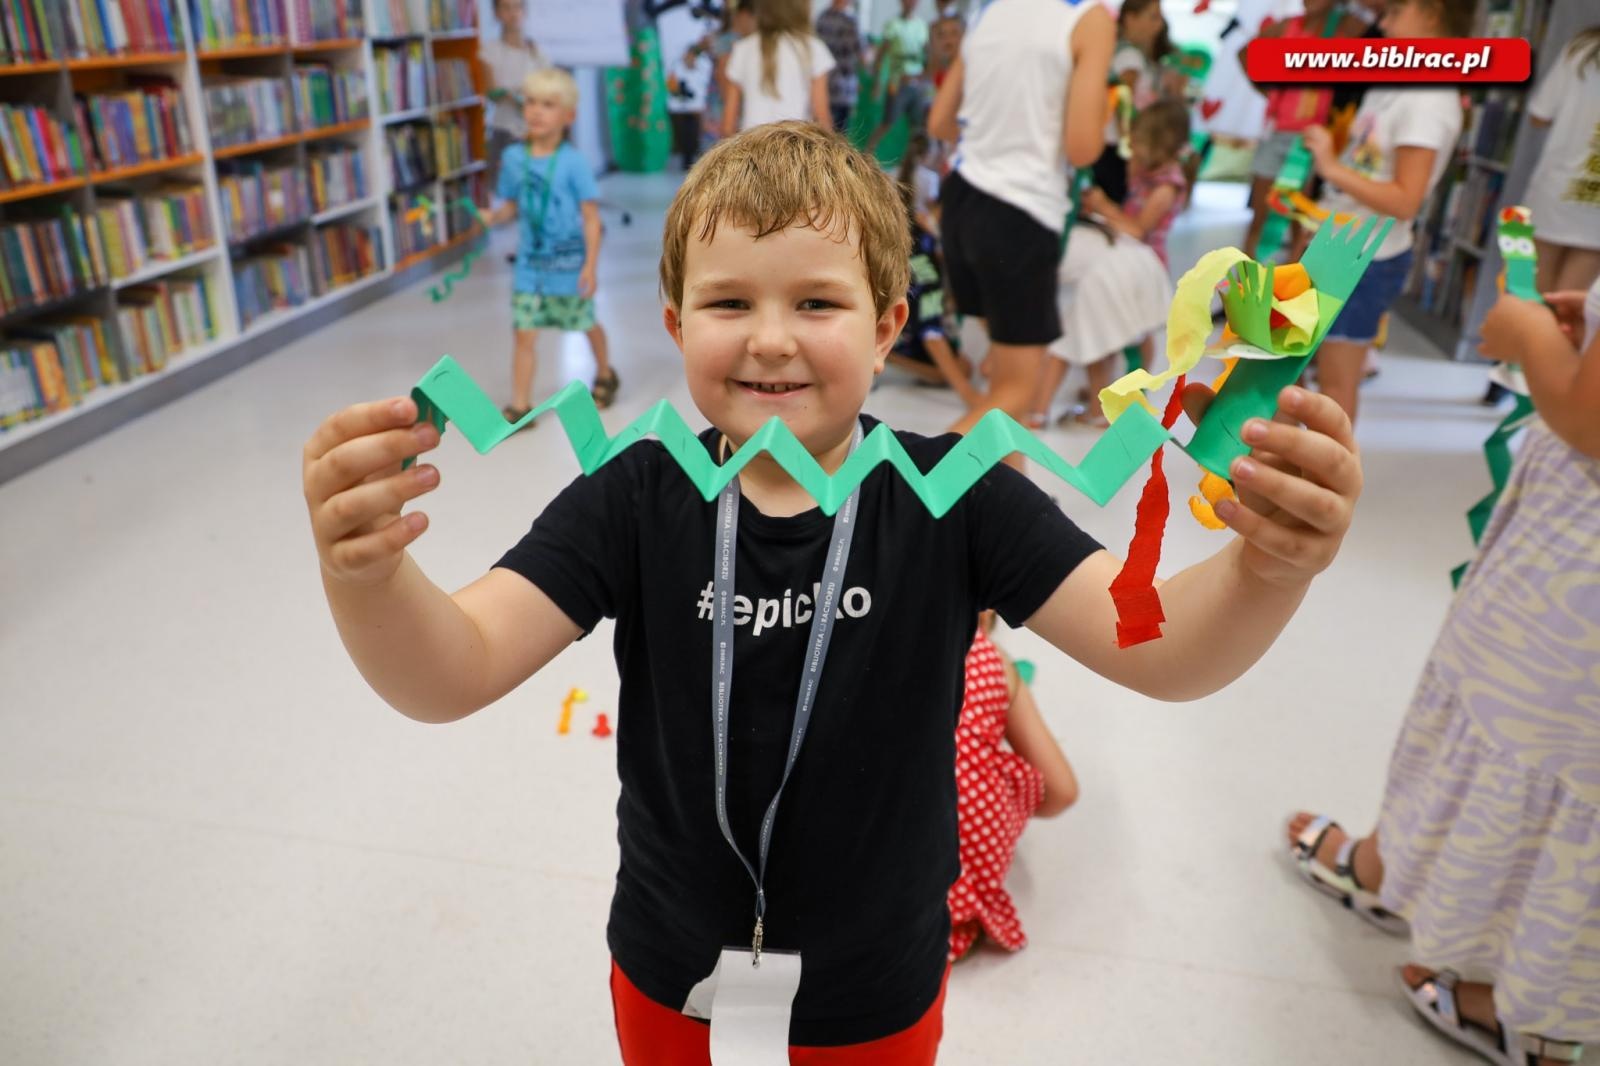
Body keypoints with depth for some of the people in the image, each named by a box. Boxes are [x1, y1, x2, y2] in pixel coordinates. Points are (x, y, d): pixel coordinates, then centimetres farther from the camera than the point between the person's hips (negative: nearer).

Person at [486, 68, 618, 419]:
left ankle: (605, 374, 45)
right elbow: (512, 206, 8)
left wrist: (590, 265, -17)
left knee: (586, 323, 18)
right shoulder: (514, 157, -1)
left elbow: (591, 217, -13)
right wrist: (492, 217, -14)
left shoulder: (573, 162, -13)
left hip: (569, 263, -3)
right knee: (524, 333, -2)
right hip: (529, 264, 3)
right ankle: (520, 405, 3)